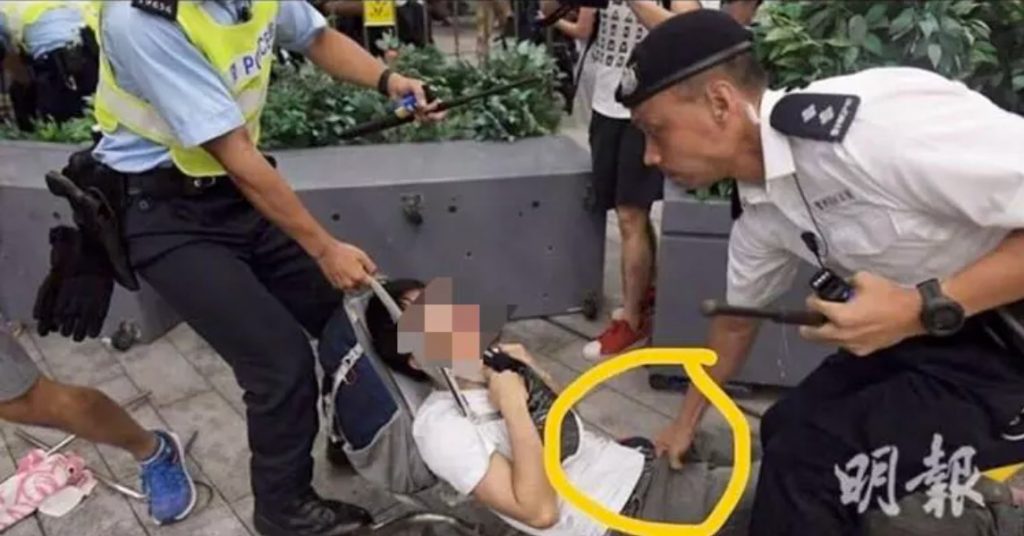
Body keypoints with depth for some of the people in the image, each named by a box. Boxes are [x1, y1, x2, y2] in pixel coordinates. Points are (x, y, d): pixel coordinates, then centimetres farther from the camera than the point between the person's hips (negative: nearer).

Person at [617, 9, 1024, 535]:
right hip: (931, 332, 8)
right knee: (787, 431, 11)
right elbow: (736, 317, 15)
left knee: (806, 462, -14)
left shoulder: (879, 122, -31)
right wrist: (686, 421, 24)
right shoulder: (761, 208, -1)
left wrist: (927, 307, -29)